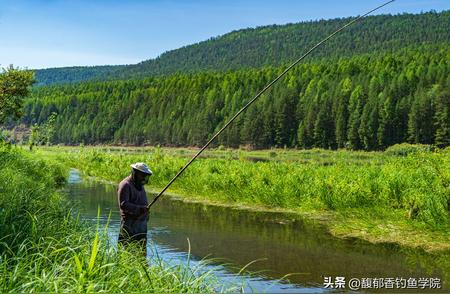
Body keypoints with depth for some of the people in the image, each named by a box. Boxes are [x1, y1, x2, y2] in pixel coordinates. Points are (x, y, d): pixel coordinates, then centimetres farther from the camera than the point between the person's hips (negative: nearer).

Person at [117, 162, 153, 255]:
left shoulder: (139, 184, 15)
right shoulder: (125, 185, -14)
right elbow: (123, 205, -23)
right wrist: (140, 209, -28)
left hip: (142, 222, 9)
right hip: (130, 223, -9)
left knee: (142, 249, 14)